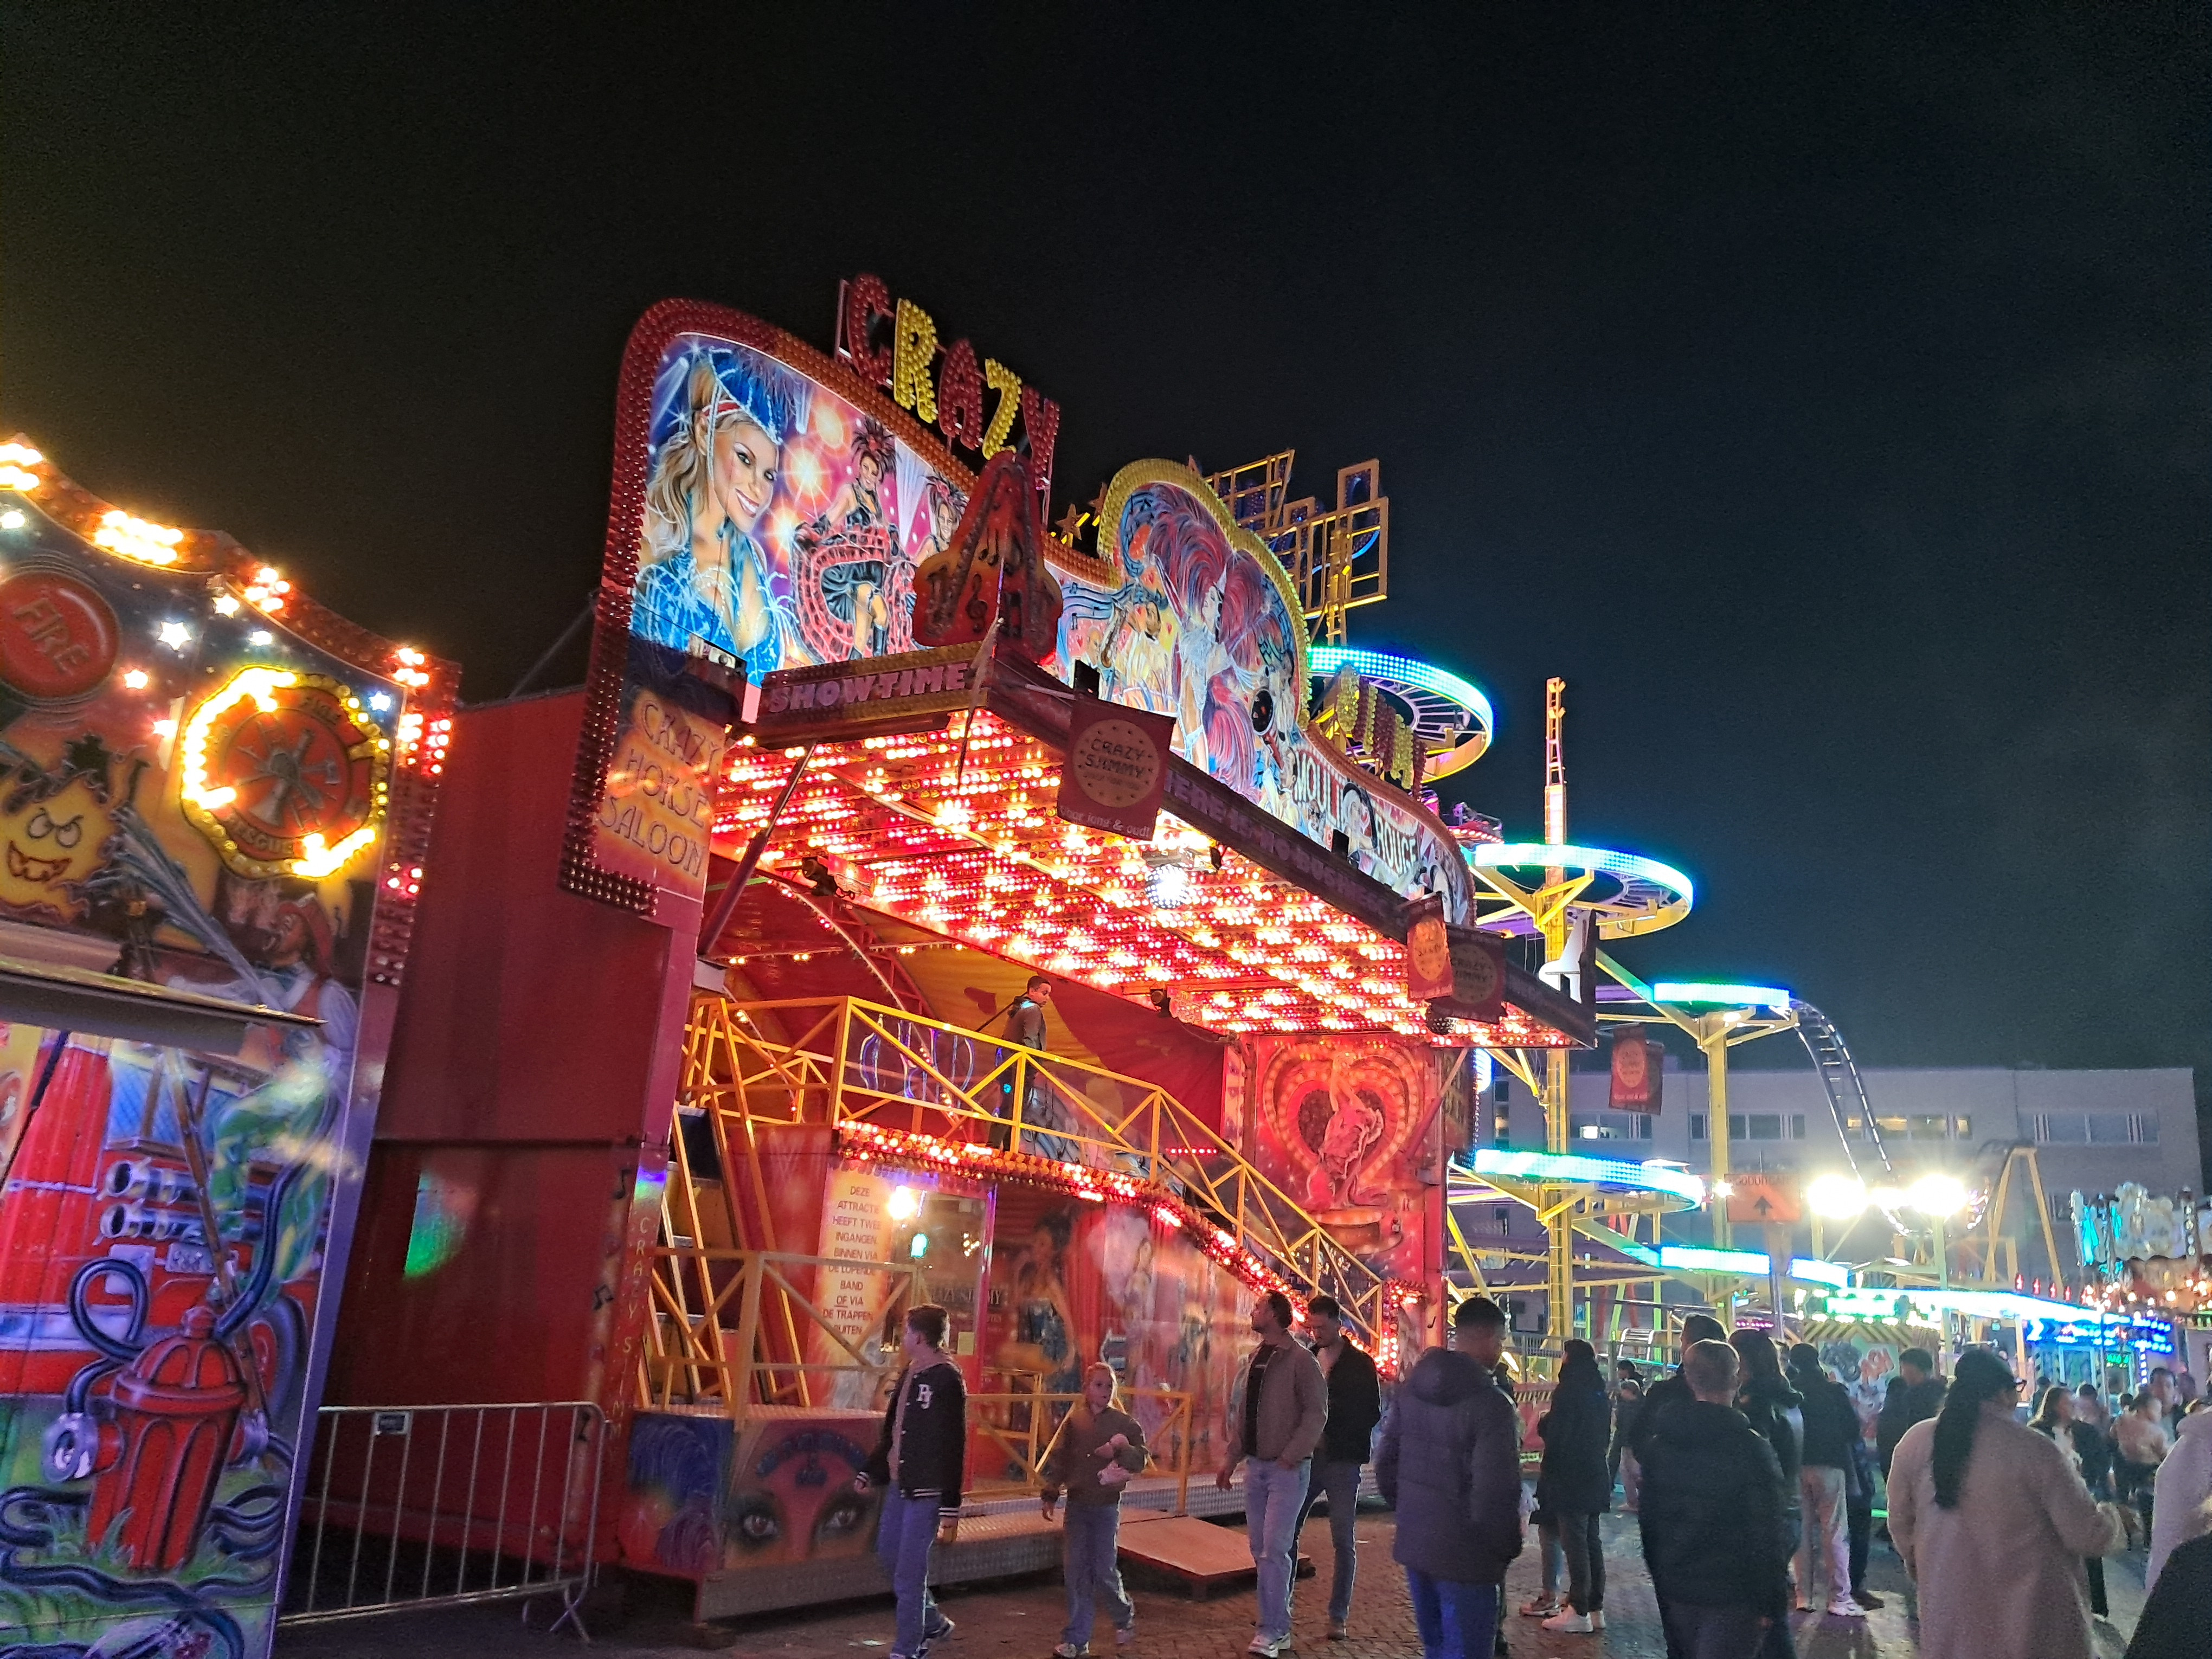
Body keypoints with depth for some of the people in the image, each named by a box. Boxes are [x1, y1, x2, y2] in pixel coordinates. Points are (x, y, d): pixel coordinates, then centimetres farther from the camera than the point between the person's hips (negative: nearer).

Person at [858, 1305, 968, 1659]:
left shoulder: (947, 1381, -15)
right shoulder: (909, 1375, 10)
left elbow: (953, 1449, -17)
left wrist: (950, 1510, -17)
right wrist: (870, 1472, 15)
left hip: (926, 1492, -9)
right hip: (898, 1484, 9)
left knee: (909, 1572, -4)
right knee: (888, 1554, 17)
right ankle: (933, 1623, 34)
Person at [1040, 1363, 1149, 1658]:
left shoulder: (1124, 1423, -4)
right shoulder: (1073, 1421, 2)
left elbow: (1140, 1461, -6)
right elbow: (1058, 1460, 6)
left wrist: (1118, 1450, -22)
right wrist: (1050, 1494, 2)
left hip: (1106, 1506, -3)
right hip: (1077, 1505, 3)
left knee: (1103, 1570, -3)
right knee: (1077, 1572, 4)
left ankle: (1125, 1617, 26)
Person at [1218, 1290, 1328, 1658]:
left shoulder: (1300, 1360, -11)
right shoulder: (1253, 1360, 12)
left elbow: (1316, 1413, -15)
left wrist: (1290, 1458, -18)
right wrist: (1232, 1458, 13)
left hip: (1287, 1469, -7)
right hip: (1256, 1466, 7)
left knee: (1274, 1550, -11)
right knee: (1261, 1550, 10)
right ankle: (1279, 1628, 19)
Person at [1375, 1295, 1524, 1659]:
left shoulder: (1412, 1388, 4)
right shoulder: (1491, 1404, -19)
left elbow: (1385, 1463, 9)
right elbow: (1495, 1494, -22)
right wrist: (1505, 1550, -5)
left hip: (1414, 1544, 7)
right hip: (1464, 1555, -7)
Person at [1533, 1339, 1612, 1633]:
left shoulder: (1568, 1391, -16)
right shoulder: (1598, 1392, 10)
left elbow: (1554, 1435, -19)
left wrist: (1542, 1424, 0)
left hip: (1570, 1478, -9)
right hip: (1595, 1477, 9)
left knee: (1574, 1543, -4)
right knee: (1591, 1542, 14)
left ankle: (1579, 1612, -2)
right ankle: (1595, 1608, 19)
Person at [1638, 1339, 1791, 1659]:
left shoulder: (1658, 1443, 3)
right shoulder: (1752, 1448, -14)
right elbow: (1769, 1533, -13)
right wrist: (1772, 1604, -5)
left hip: (1677, 1593, 5)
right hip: (1733, 1596, -5)